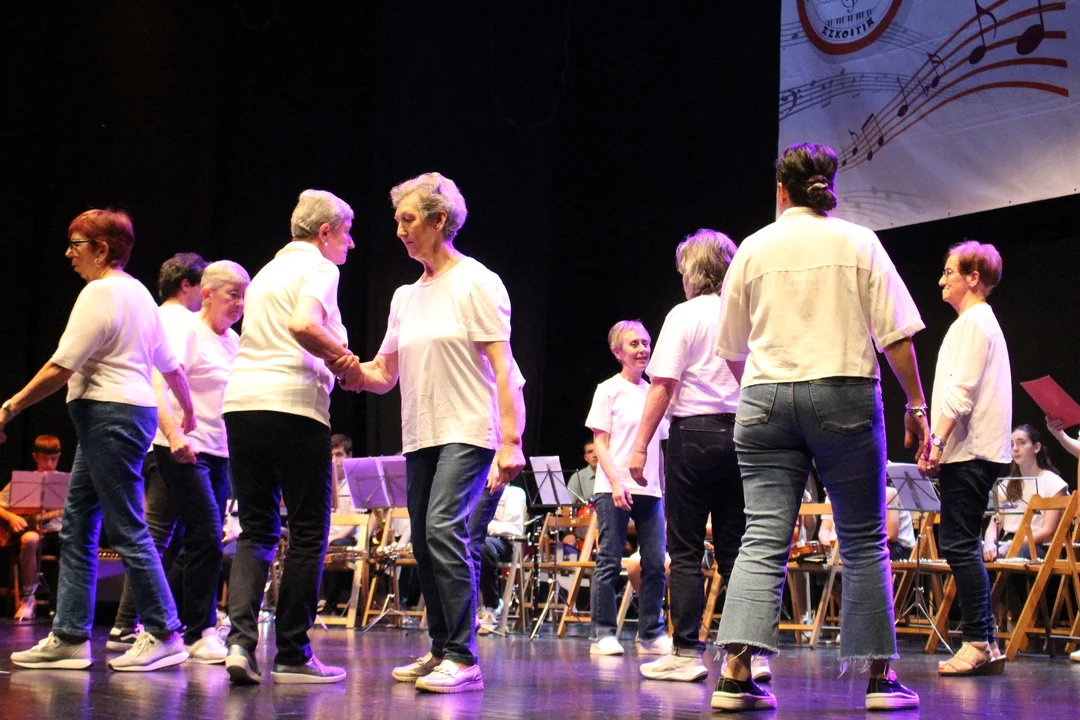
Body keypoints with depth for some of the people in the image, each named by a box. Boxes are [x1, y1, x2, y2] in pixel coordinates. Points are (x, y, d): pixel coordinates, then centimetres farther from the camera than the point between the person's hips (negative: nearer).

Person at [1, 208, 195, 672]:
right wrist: (187, 411, 37)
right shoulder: (137, 291, 18)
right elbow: (169, 364, 24)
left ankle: (164, 635, -4)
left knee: (127, 529, -7)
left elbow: (61, 368, -16)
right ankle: (69, 637, 12)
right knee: (76, 529, 11)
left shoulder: (100, 293, -11)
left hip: (109, 413, -10)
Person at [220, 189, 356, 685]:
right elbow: (304, 325, -19)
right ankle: (292, 655, 3)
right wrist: (342, 358, -4)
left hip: (241, 403, 8)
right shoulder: (318, 268, -1)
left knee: (256, 531, 9)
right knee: (308, 533, 1)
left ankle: (240, 640, -8)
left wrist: (334, 365, 16)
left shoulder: (267, 272, 25)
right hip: (292, 405, -7)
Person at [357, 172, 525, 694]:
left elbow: (502, 369, -10)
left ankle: (463, 657, -21)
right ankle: (441, 650, 18)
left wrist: (511, 442, -18)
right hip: (420, 436, 7)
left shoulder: (476, 283, -3)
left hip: (468, 433, -7)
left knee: (443, 527, -21)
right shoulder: (404, 297, 16)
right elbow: (383, 375, 15)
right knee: (424, 541, 7)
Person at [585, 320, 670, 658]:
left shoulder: (654, 393, 15)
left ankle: (651, 634, 9)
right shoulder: (609, 390, 1)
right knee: (609, 562, -4)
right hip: (614, 489, -5)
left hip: (650, 490, 5)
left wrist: (665, 489, 12)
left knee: (655, 563, 2)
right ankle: (603, 633, 0)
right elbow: (600, 442, -4)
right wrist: (615, 483, -15)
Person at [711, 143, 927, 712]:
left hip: (765, 399, 2)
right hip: (845, 394, -1)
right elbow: (895, 334, -1)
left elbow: (731, 348, 13)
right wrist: (916, 404, 7)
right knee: (863, 541, 6)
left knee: (763, 539, -2)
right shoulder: (859, 243, 4)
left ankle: (736, 671, -14)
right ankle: (879, 676, 9)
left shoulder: (754, 248, 8)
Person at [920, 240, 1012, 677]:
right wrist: (941, 443, 20)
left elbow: (960, 391, -18)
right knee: (961, 545, 10)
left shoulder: (971, 323, -9)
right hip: (976, 453, 11)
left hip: (969, 452, -11)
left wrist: (937, 441, -20)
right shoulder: (983, 322, 22)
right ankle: (985, 645, 11)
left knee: (959, 544, -11)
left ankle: (978, 642, -11)